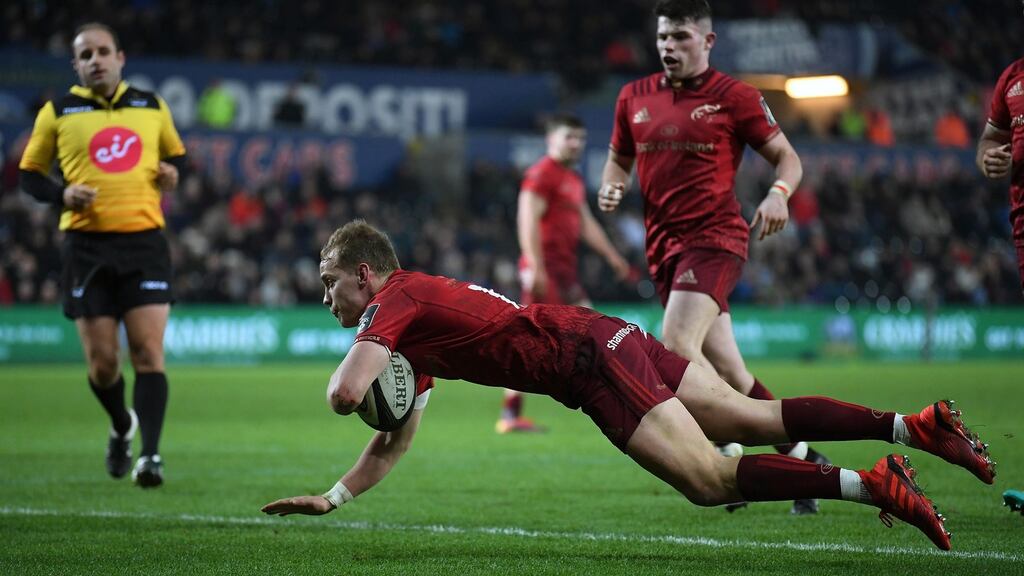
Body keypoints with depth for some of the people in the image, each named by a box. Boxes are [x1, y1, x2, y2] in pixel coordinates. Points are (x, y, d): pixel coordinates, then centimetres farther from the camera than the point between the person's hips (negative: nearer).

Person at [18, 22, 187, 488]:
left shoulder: (152, 107, 11)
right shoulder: (58, 113, 6)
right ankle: (121, 426, 31)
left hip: (144, 240, 1)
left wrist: (173, 173, 2)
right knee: (101, 362, 1)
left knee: (148, 353, -11)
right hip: (86, 244, -1)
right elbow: (29, 173, 10)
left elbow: (176, 154, 25)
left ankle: (150, 453, -13)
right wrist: (62, 194, -9)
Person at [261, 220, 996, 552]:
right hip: (604, 339, 9)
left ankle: (870, 484, -23)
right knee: (754, 419, 6)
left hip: (592, 354, -9)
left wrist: (341, 378, 3)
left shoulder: (394, 301, -5)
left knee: (709, 480, -15)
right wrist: (332, 498, 22)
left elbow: (348, 394, -21)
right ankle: (916, 425, 1)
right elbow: (398, 436, 28)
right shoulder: (417, 310, 23)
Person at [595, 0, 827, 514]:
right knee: (727, 371, 6)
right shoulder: (634, 97, 12)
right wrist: (610, 187, 2)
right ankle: (803, 459, 18)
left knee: (677, 345, -25)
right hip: (663, 244, 6)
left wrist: (779, 193, -19)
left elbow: (786, 156, 1)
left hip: (713, 238, -6)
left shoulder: (733, 97, -2)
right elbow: (619, 157, 25)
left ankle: (727, 454, -16)